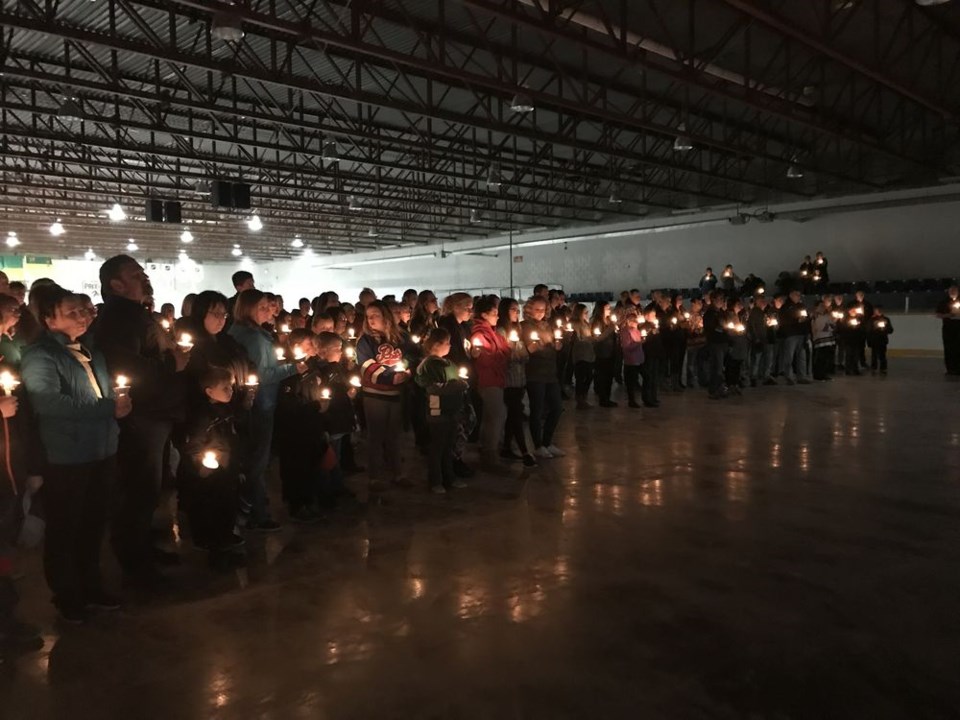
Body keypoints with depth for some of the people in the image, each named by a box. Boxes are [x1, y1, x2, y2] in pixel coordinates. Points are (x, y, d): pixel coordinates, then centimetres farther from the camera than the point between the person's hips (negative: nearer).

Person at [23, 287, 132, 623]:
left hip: (101, 453, 7)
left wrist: (119, 403, 0)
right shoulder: (40, 356, -10)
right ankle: (66, 596, 25)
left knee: (94, 526, 18)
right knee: (64, 530, 8)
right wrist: (110, 408, -22)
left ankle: (90, 587, 34)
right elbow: (49, 402, -24)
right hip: (66, 458, -7)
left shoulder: (92, 353, 15)